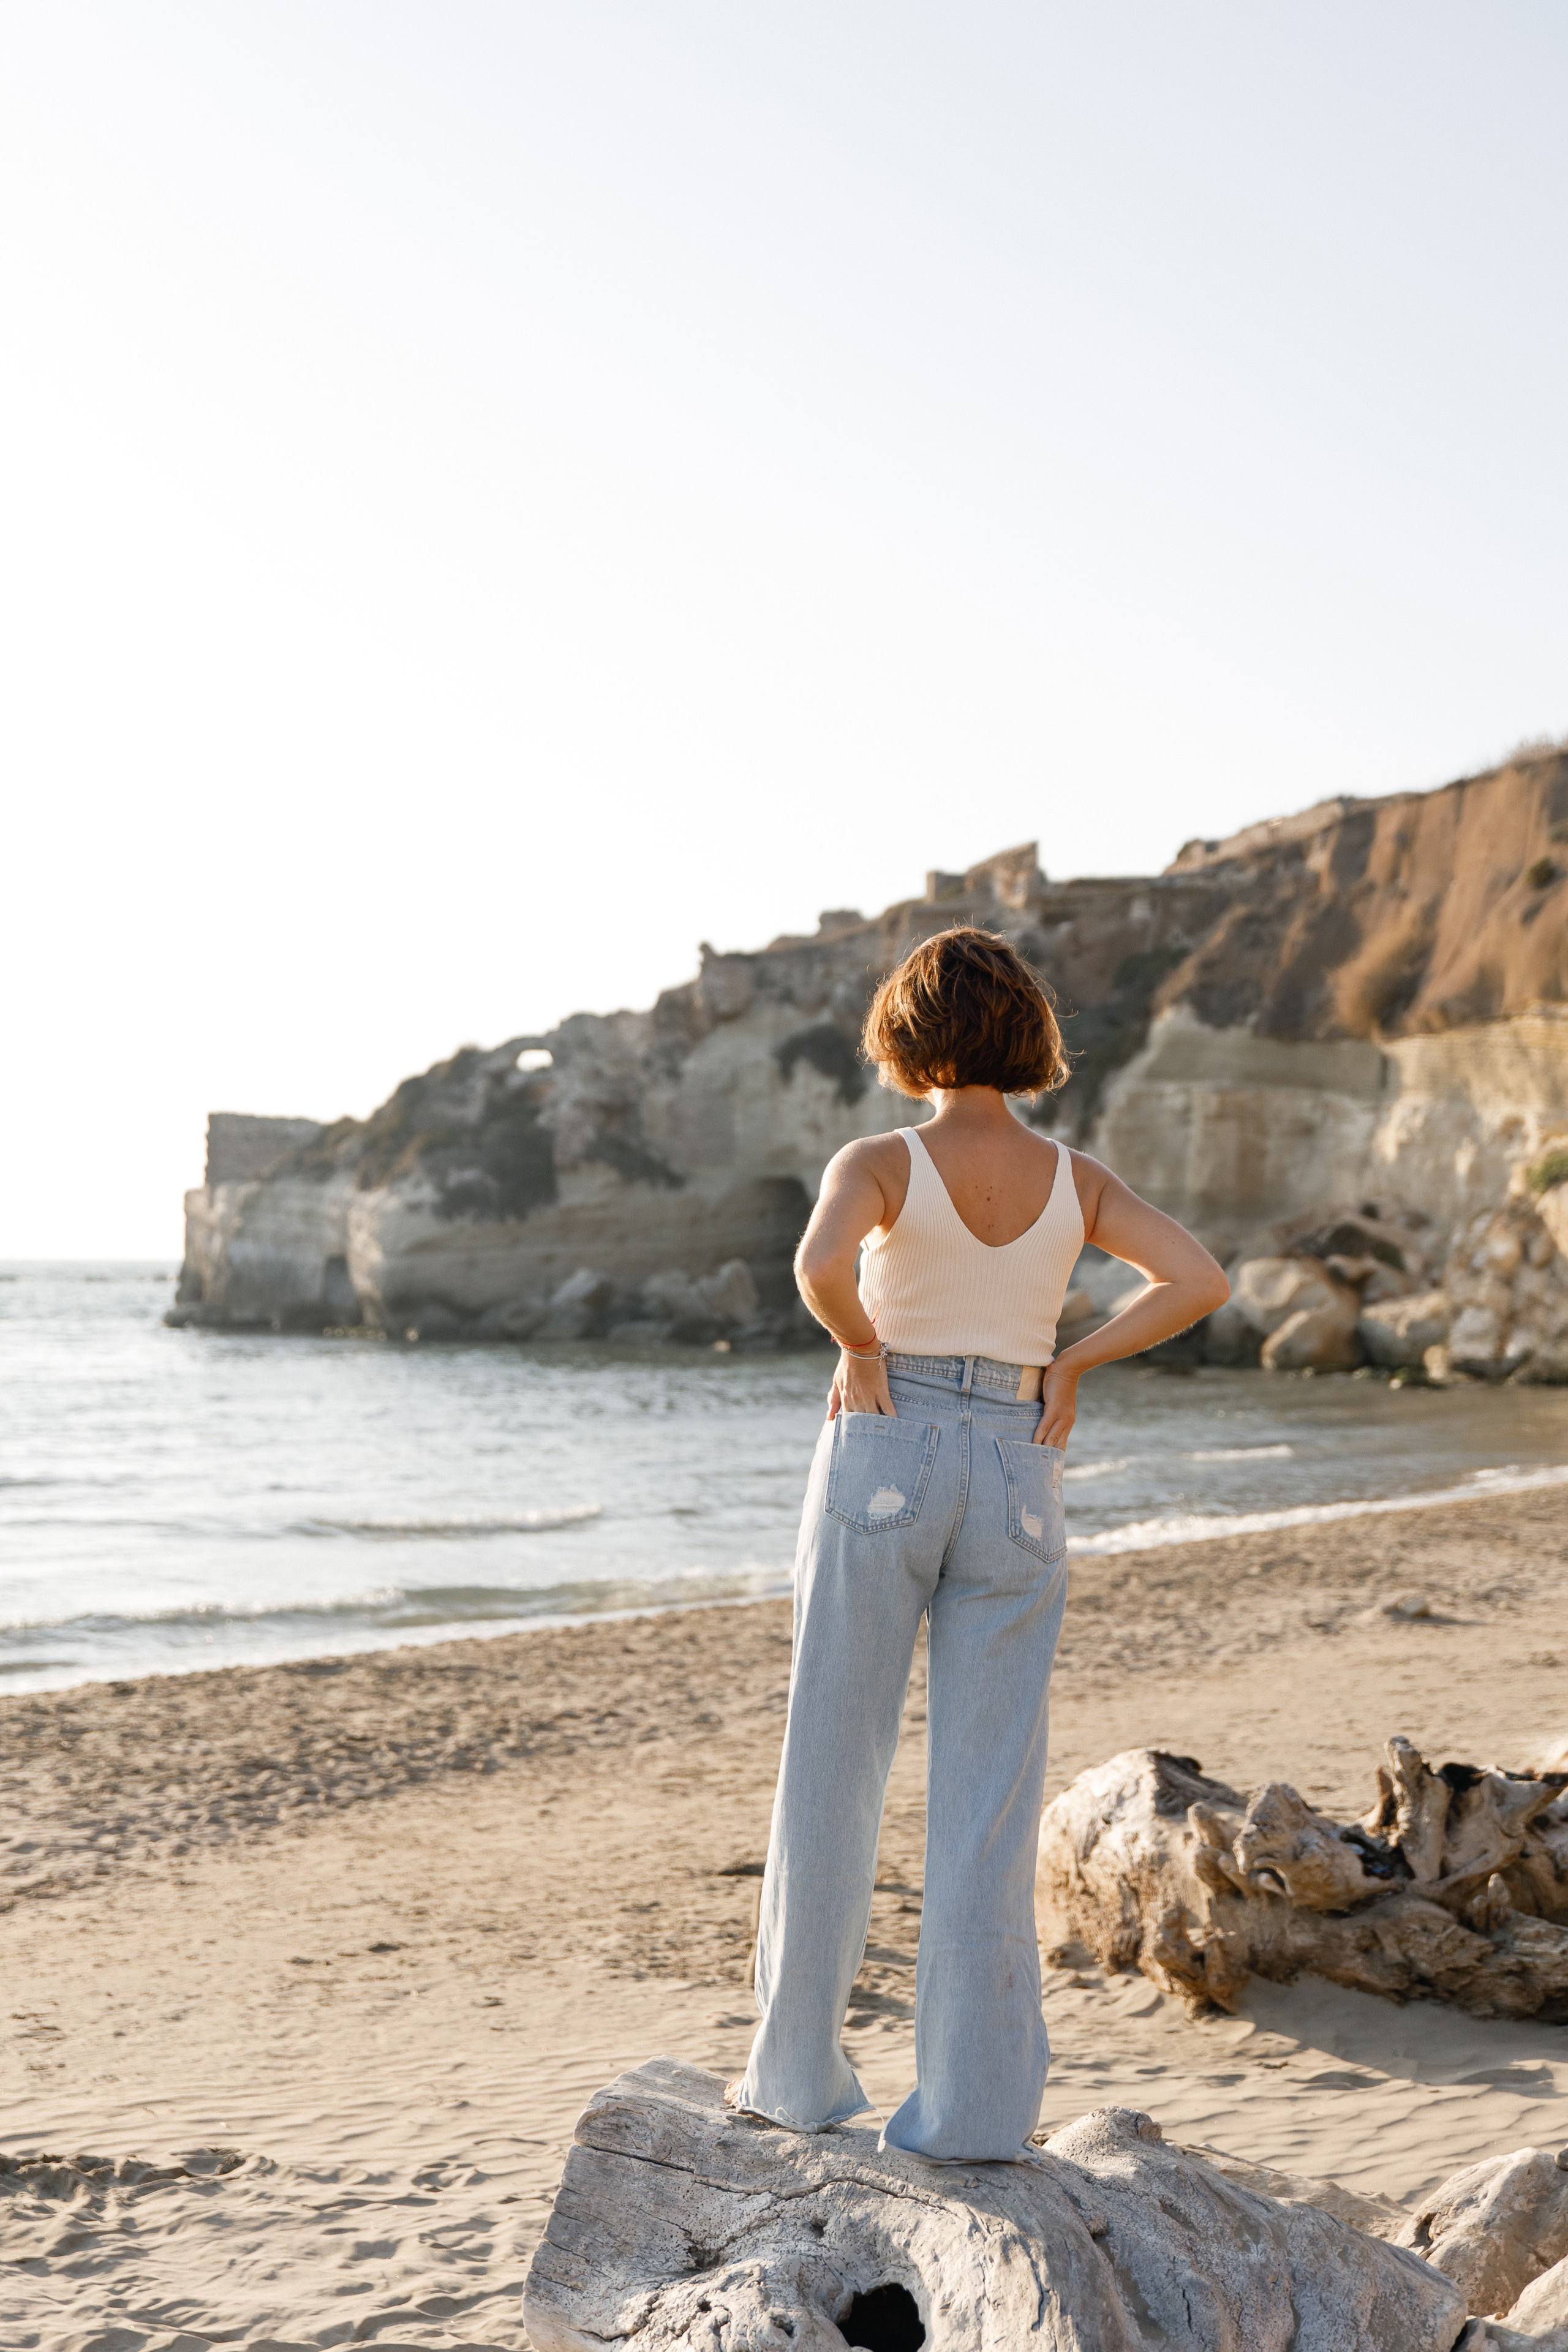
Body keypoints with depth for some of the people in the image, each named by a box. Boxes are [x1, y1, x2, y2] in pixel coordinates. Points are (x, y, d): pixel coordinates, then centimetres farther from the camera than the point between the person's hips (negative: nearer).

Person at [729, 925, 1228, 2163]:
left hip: (887, 1463, -2)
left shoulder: (882, 1164, -6)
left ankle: (800, 2069, 14)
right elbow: (1202, 1280, -6)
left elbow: (820, 1264, -27)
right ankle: (976, 2101, 3)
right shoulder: (1076, 1180, 4)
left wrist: (860, 1349, -8)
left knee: (833, 1770, 8)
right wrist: (1070, 1364, 1)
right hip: (1017, 1475, 3)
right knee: (990, 1796, 5)